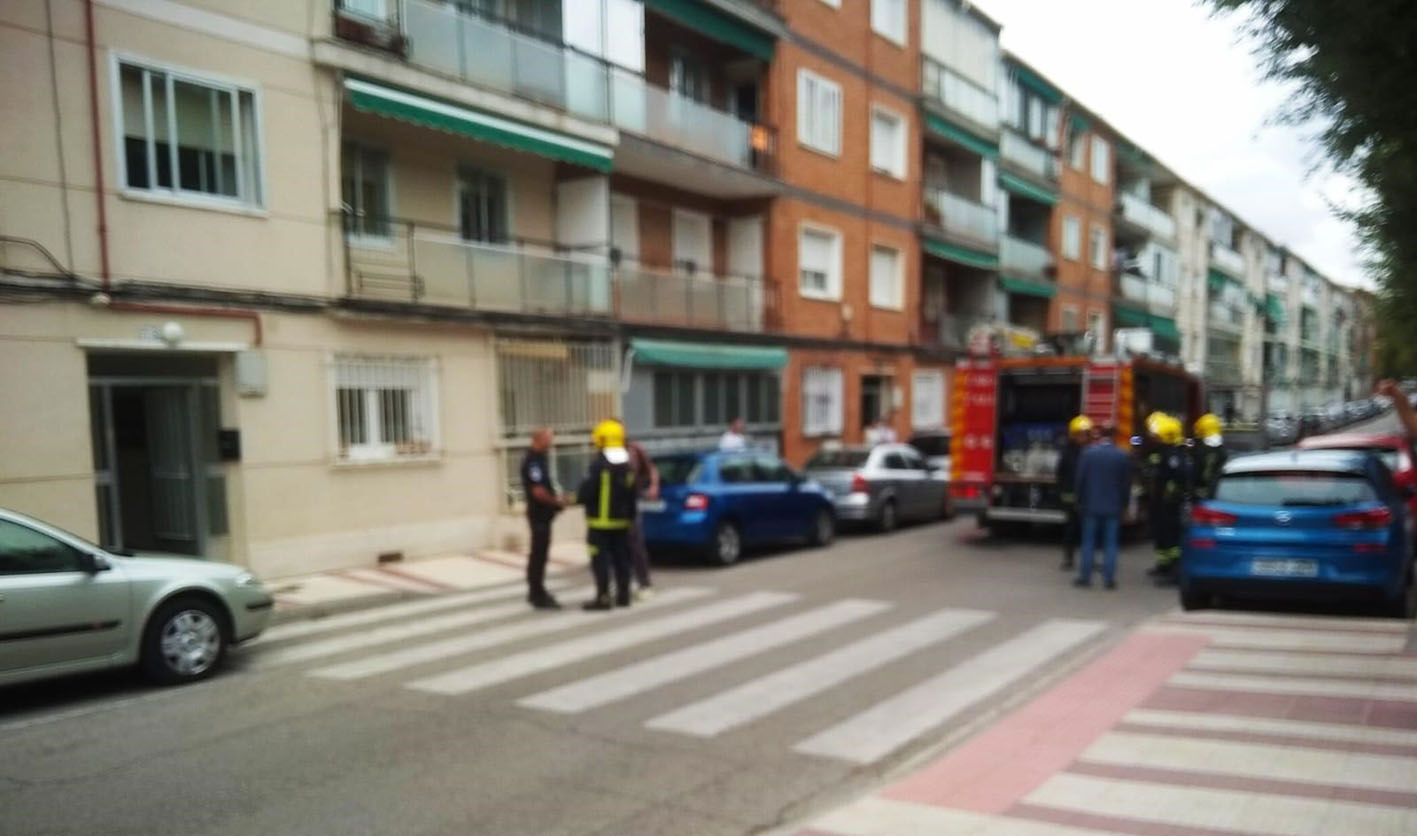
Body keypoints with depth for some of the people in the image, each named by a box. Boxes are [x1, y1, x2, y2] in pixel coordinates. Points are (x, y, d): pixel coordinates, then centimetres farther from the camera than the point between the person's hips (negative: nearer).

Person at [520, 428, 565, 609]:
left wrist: (556, 499, 8)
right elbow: (538, 491, -25)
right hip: (539, 513, -10)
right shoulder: (533, 461, -19)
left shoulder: (538, 458, 12)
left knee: (539, 553, 17)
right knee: (539, 554, -5)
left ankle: (536, 591, 28)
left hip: (542, 513, 10)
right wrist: (557, 502, -12)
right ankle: (538, 596, 1)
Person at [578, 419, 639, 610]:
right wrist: (630, 515, 20)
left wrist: (577, 498, 2)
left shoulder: (598, 464, -17)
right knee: (621, 558, 12)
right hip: (622, 520, 7)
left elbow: (586, 492, -18)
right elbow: (632, 495, 12)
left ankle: (603, 598, -3)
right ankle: (623, 595, 18)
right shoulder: (627, 465, 8)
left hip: (601, 521, -7)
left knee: (601, 559, -3)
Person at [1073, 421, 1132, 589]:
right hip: (1113, 507, 0)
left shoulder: (1088, 453, -6)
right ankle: (1109, 579, 3)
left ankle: (1085, 576, 8)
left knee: (1089, 542, 6)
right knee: (1110, 543, 3)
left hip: (1091, 506, 0)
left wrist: (1080, 501, 7)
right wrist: (1124, 505, 10)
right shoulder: (1123, 456, -3)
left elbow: (1079, 480, -3)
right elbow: (1126, 484, 1)